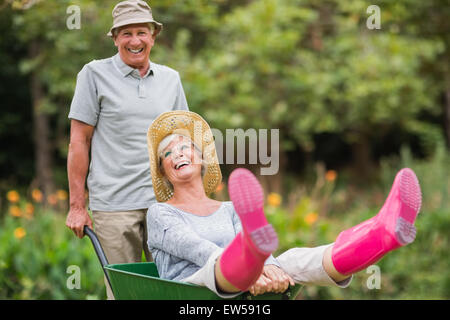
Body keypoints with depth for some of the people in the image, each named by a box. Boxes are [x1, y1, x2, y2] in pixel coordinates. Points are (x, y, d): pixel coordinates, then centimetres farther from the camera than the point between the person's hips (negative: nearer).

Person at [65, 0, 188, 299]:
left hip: (164, 201, 3)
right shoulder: (95, 74, 2)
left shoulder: (170, 78, 13)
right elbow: (79, 141, 1)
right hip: (114, 204, -3)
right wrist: (77, 205, -3)